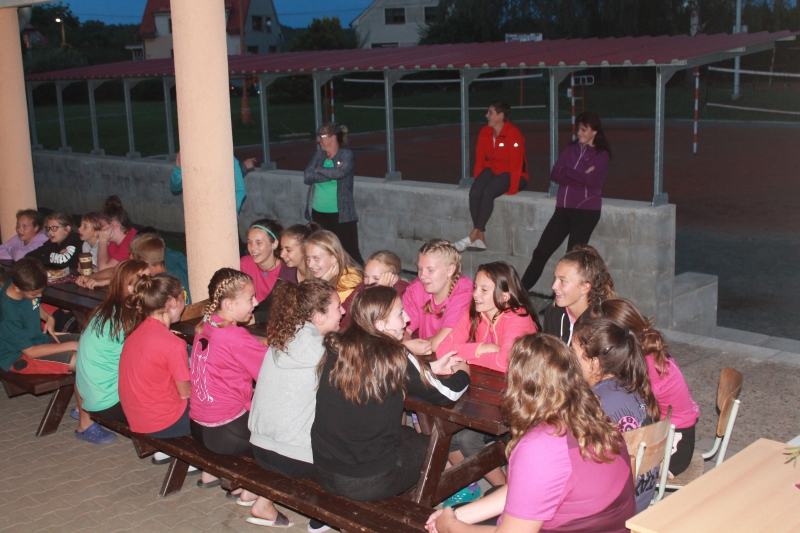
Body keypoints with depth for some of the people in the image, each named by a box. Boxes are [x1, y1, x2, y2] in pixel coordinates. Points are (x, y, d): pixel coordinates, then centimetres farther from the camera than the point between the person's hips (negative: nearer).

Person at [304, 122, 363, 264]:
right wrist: (331, 175, -14)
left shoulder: (346, 155, -4)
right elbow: (307, 177, -6)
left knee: (350, 253, -5)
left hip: (342, 214, -5)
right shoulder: (318, 154, 7)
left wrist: (319, 170, -9)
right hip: (318, 214, 5)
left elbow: (340, 172, -24)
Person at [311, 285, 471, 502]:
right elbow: (447, 394, -5)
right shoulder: (394, 356, -17)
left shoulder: (335, 348, -3)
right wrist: (463, 371, 15)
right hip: (371, 483, -5)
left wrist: (433, 367, 19)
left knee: (408, 434, 27)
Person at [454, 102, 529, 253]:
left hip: (510, 173, -6)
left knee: (488, 192, -32)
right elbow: (480, 158, 5)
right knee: (474, 192, -24)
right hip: (492, 170, 6)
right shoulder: (485, 132, 3)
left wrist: (512, 188, -23)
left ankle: (472, 236, -28)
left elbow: (516, 164, -20)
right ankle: (480, 239, -24)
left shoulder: (513, 134, -18)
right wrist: (477, 181, -1)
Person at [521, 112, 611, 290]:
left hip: (586, 210, -5)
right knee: (541, 252, 2)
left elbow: (592, 179, -17)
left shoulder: (601, 154, -1)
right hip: (563, 209, 5)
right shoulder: (571, 150, 13)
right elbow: (554, 174, 2)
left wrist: (566, 171, -7)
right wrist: (580, 176, -10)